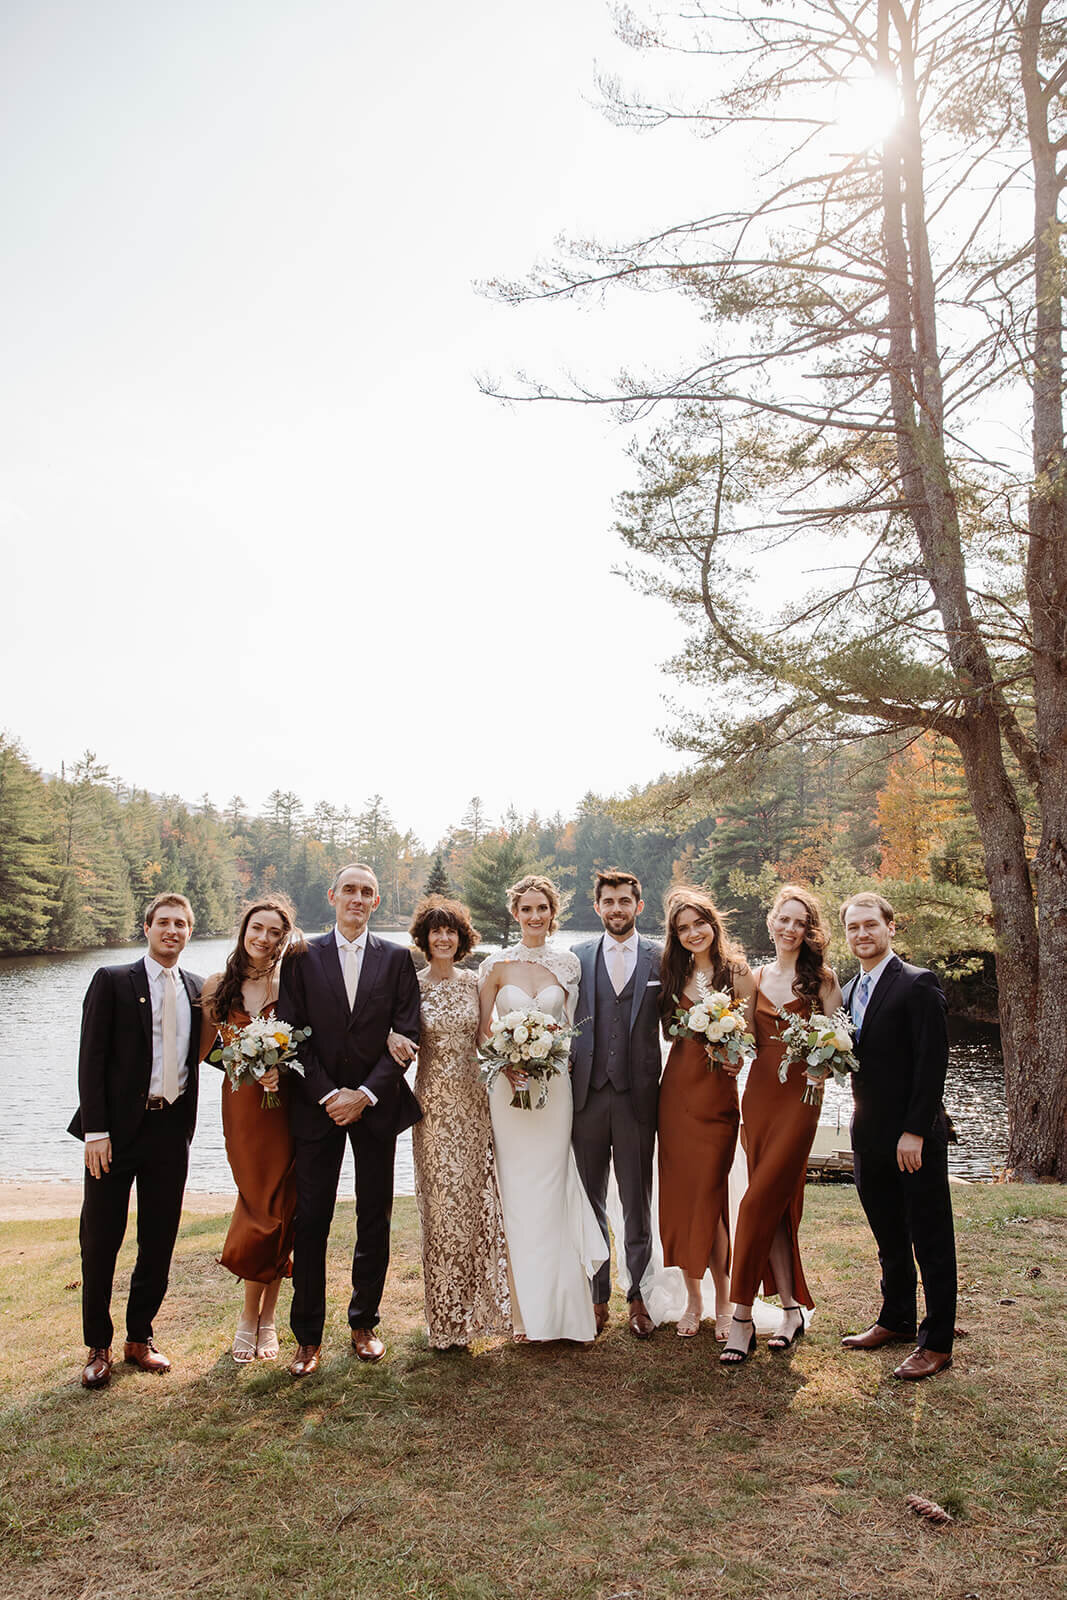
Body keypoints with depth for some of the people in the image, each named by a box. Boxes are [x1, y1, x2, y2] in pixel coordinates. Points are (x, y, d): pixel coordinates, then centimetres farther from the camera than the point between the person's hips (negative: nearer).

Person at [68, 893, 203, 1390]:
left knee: (159, 1241, 12)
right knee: (100, 1241, 6)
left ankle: (139, 1339, 30)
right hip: (118, 1128, -4)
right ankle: (98, 1348, 23)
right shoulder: (112, 981, -5)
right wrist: (95, 1130, -13)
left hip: (171, 1129, 4)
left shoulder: (198, 989, 8)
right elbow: (92, 1060, -8)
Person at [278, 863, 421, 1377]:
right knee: (310, 1222, 2)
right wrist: (328, 1095, -11)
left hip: (376, 1104, 1)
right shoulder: (302, 957, 1)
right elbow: (292, 1035, -3)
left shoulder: (396, 959, 3)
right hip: (316, 1105, -1)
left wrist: (366, 1094, -11)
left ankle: (364, 1324, 26)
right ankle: (308, 1338, 15)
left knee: (375, 1220, 9)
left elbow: (406, 1035, -2)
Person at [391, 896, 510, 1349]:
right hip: (433, 1103, -2)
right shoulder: (412, 984, -1)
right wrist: (393, 1038, -22)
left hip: (473, 1102, 2)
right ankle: (447, 1318, 15)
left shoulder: (474, 983, 6)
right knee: (442, 1203, 2)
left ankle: (477, 1303, 21)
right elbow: (397, 1030, 0)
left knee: (478, 1199, 3)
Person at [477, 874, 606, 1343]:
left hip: (554, 1085, 1)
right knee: (516, 1196, 3)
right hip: (509, 1087, -1)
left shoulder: (567, 963, 4)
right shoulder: (497, 966, -1)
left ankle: (565, 1309, 14)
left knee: (553, 1193, 2)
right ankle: (526, 1309, 15)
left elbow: (572, 1025, 9)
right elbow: (482, 1031, 2)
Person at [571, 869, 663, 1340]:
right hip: (587, 1093, 2)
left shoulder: (661, 958, 2)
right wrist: (564, 1082, -4)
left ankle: (638, 1297, 22)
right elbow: (564, 1022, 6)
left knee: (638, 1203, 8)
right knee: (590, 1201, 11)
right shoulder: (577, 958, 6)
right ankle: (596, 1296, 23)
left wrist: (668, 1087, -3)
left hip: (637, 1094, -1)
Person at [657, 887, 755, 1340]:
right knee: (679, 1194, 7)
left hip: (717, 1093, -4)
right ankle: (692, 1297, 21)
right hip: (676, 1090, 4)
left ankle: (723, 1303, 13)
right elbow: (671, 1030, 13)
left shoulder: (737, 973, -2)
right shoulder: (674, 973, 9)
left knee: (709, 1195, -2)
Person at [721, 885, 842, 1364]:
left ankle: (742, 1315, -1)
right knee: (777, 1205, 7)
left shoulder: (820, 977, 0)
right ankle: (791, 1308, 20)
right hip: (759, 1092, 4)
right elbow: (751, 1039, 14)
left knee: (760, 1201, -8)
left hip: (799, 1095, -4)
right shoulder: (756, 977, 12)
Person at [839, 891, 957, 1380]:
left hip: (915, 1137, -7)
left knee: (931, 1240, 6)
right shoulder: (849, 991, 11)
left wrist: (915, 1132, -19)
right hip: (870, 1137, 7)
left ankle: (938, 1342, 17)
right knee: (890, 1238, 18)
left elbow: (932, 1061, -17)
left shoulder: (918, 984, -12)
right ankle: (896, 1320, 33)